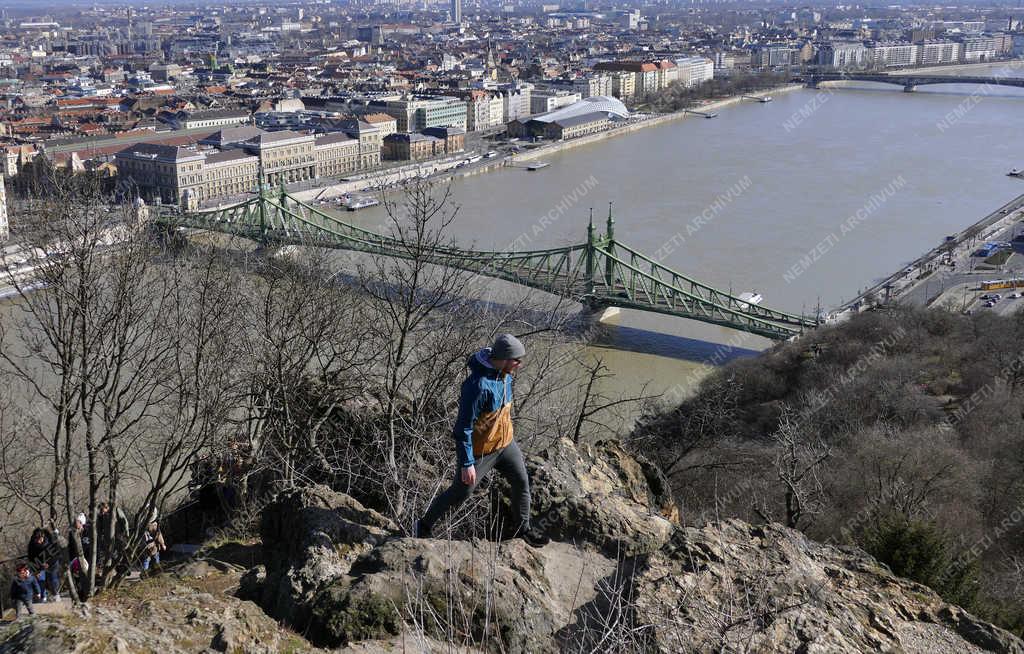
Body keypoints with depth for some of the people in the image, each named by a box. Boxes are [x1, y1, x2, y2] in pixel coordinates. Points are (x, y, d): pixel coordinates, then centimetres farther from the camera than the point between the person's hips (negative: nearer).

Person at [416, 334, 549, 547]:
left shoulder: (505, 374, -5)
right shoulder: (479, 385, -33)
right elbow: (463, 427, -28)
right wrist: (466, 463, -25)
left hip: (505, 443, 8)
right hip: (481, 449, -8)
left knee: (522, 483, 15)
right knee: (461, 492, 7)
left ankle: (523, 528, 37)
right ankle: (425, 526, 28)